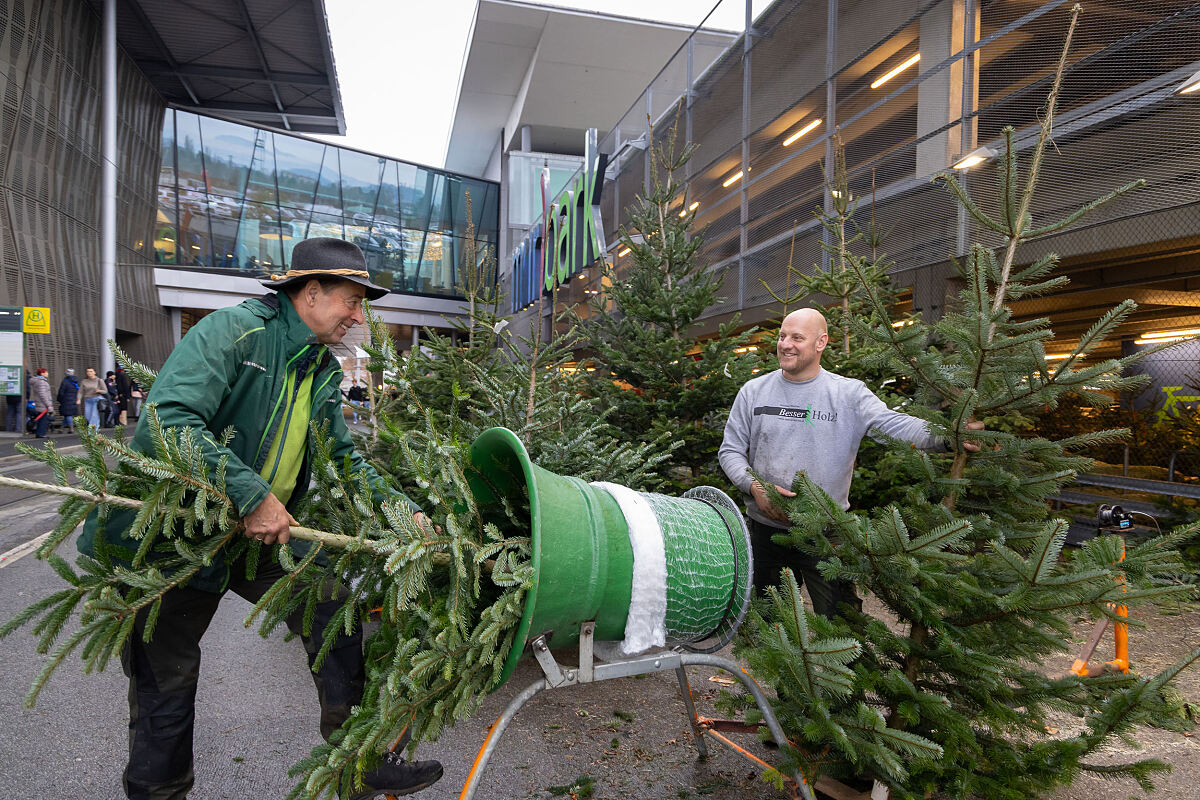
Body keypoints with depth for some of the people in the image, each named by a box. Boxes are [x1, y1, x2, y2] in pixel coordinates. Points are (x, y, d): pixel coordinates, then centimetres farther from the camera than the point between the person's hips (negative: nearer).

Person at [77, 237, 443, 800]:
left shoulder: (324, 371, 6)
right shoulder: (232, 331, -19)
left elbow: (344, 459, 8)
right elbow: (168, 418, -31)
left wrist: (404, 511, -3)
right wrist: (252, 495, -34)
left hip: (265, 538, 7)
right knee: (166, 683, 8)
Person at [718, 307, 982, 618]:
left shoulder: (849, 394, -4)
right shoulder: (754, 391, 1)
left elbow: (893, 424, -18)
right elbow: (730, 450, 3)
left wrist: (948, 435, -36)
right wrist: (754, 486, -15)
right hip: (766, 528, 2)